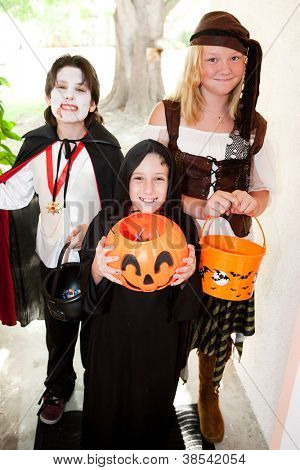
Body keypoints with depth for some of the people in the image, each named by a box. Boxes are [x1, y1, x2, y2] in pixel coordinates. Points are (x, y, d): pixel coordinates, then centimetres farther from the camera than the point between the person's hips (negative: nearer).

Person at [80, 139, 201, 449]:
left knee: (153, 401, 23)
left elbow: (189, 303, -10)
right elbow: (88, 287, -12)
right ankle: (102, 449, 53)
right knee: (108, 401, 20)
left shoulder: (183, 225, -12)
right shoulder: (106, 222, -13)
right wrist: (97, 269, -34)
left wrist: (187, 276, -33)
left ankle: (151, 445, 56)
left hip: (160, 340, 1)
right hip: (112, 337, 0)